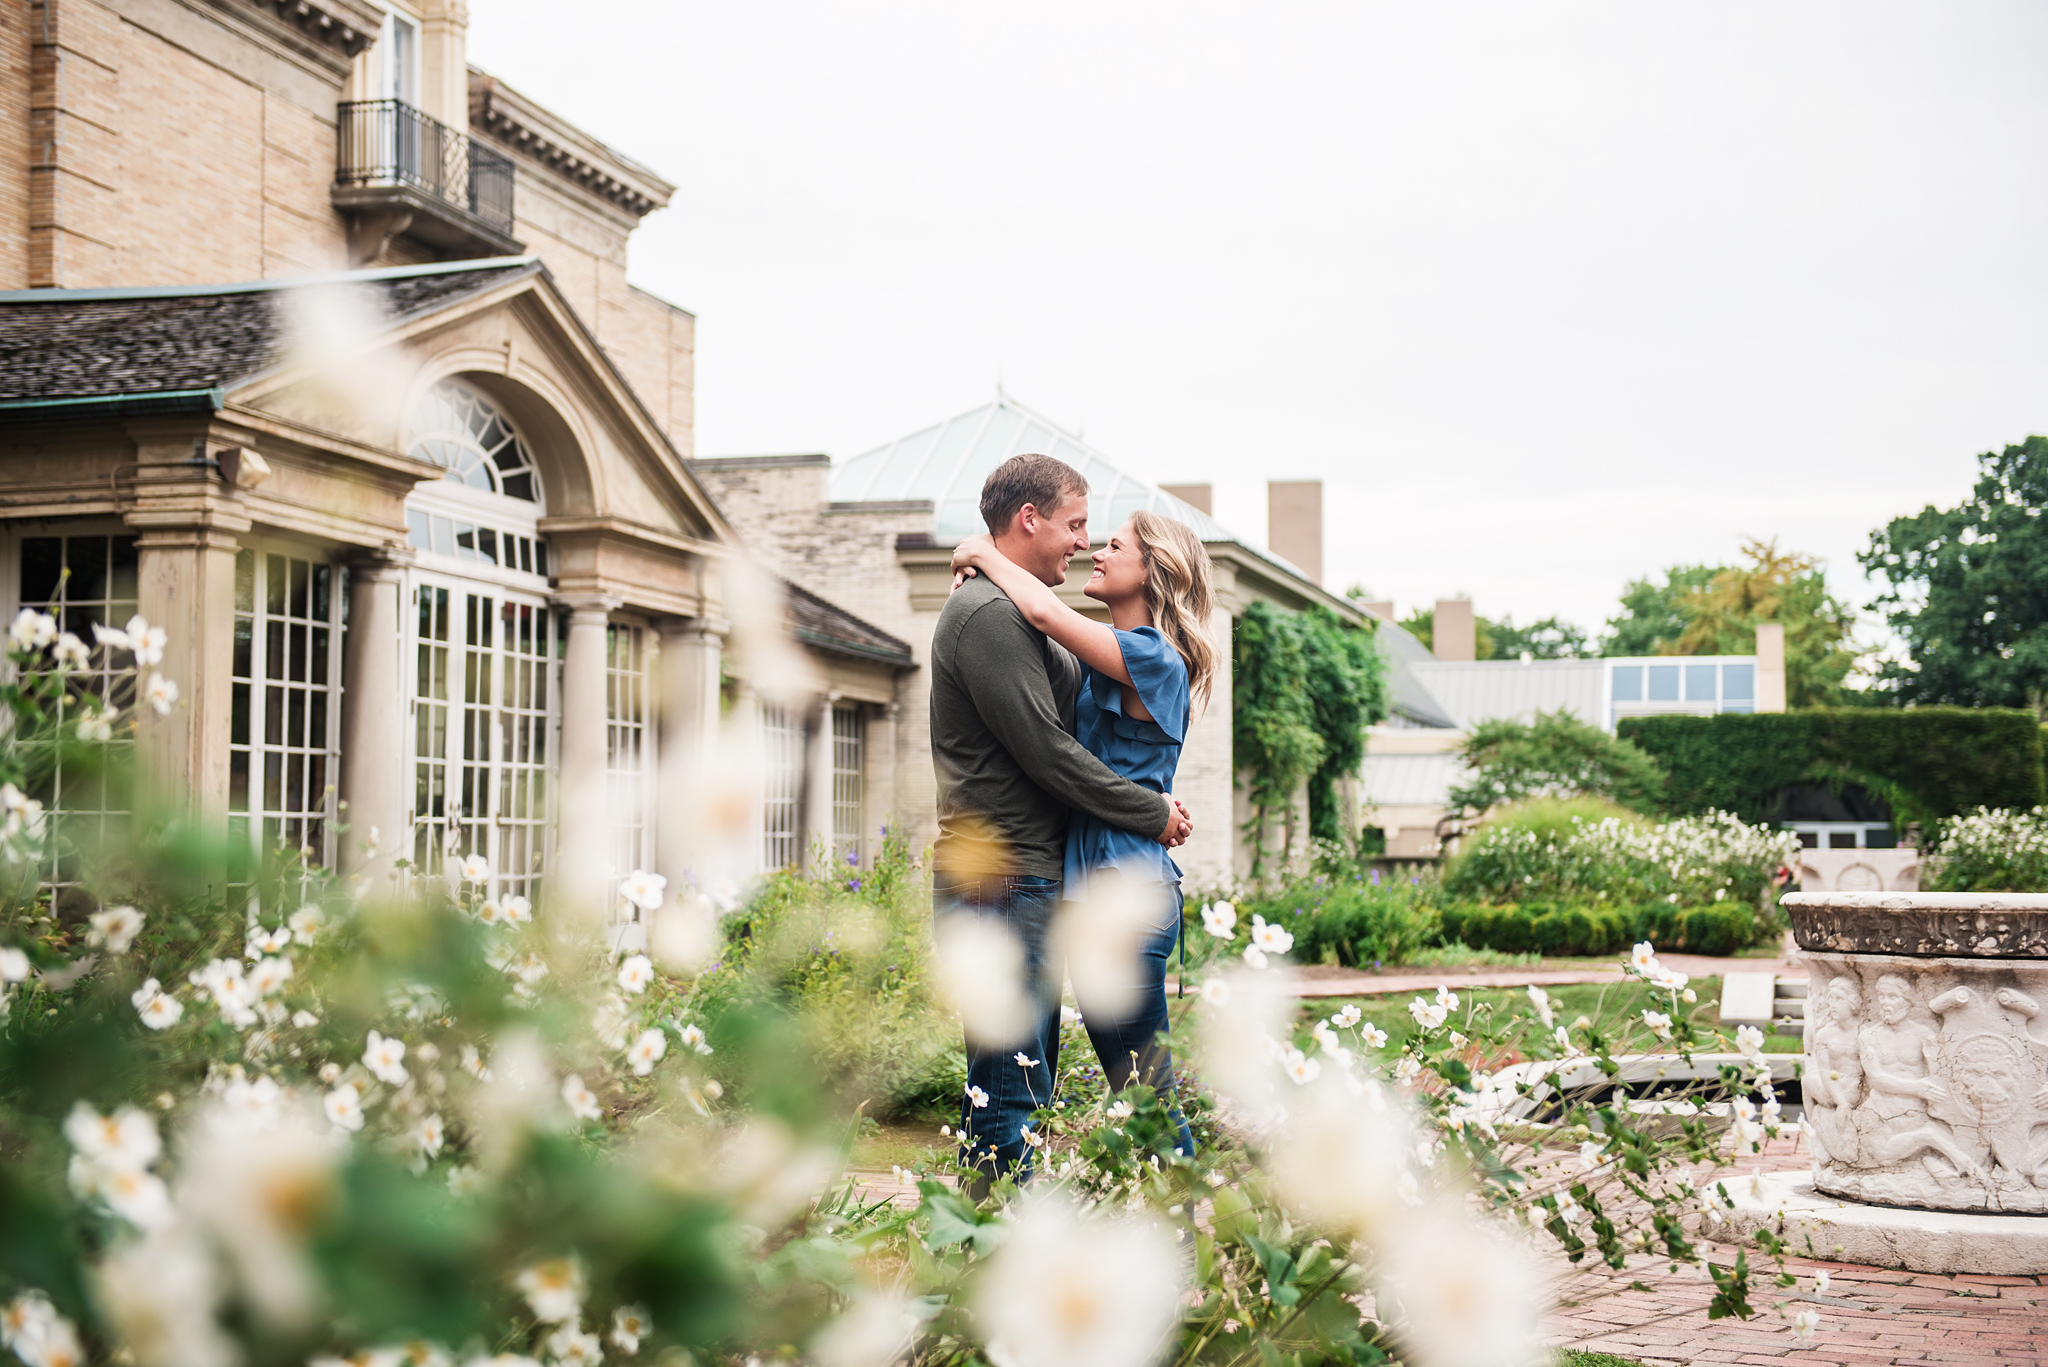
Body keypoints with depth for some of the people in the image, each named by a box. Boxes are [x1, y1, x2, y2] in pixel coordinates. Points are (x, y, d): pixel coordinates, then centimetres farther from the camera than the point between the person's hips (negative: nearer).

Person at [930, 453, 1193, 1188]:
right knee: (1010, 1091, -9)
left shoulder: (1017, 615, 21)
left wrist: (1152, 801, 5)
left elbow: (1064, 730, 20)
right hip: (1003, 883, -11)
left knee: (1021, 1085, 14)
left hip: (1030, 881, 11)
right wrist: (1153, 812, -8)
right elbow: (1046, 751, -17)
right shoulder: (988, 614, -13)